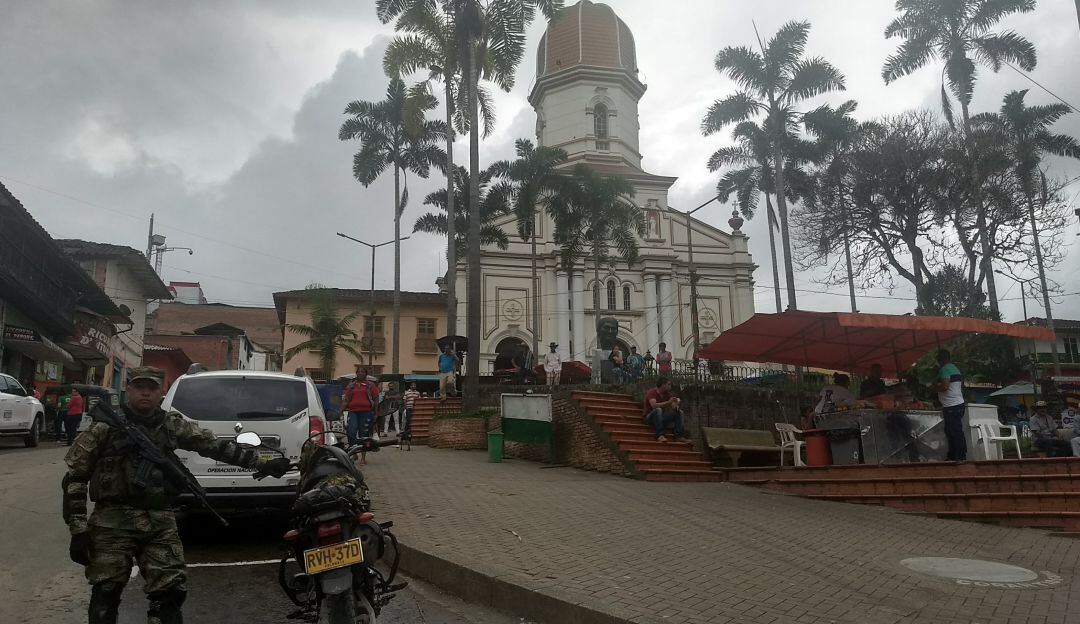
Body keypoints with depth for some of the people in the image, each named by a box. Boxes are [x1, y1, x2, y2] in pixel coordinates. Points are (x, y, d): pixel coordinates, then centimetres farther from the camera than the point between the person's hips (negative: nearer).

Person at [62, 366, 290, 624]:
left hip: (161, 522, 2)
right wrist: (78, 529, -4)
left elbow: (216, 445, 8)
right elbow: (75, 476, 2)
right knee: (106, 594, 0)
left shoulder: (173, 426, 8)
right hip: (113, 521, -2)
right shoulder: (105, 426, 1)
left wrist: (261, 464, 3)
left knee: (170, 594, 1)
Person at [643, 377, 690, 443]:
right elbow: (654, 405, -33)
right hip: (650, 417, -7)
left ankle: (679, 436, -15)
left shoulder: (667, 394, 6)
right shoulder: (652, 393, -16)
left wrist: (675, 405, -20)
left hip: (661, 417, 7)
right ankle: (660, 435, -38)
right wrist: (668, 402, -35)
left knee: (679, 412, -3)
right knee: (658, 410, -36)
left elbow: (673, 407, 4)